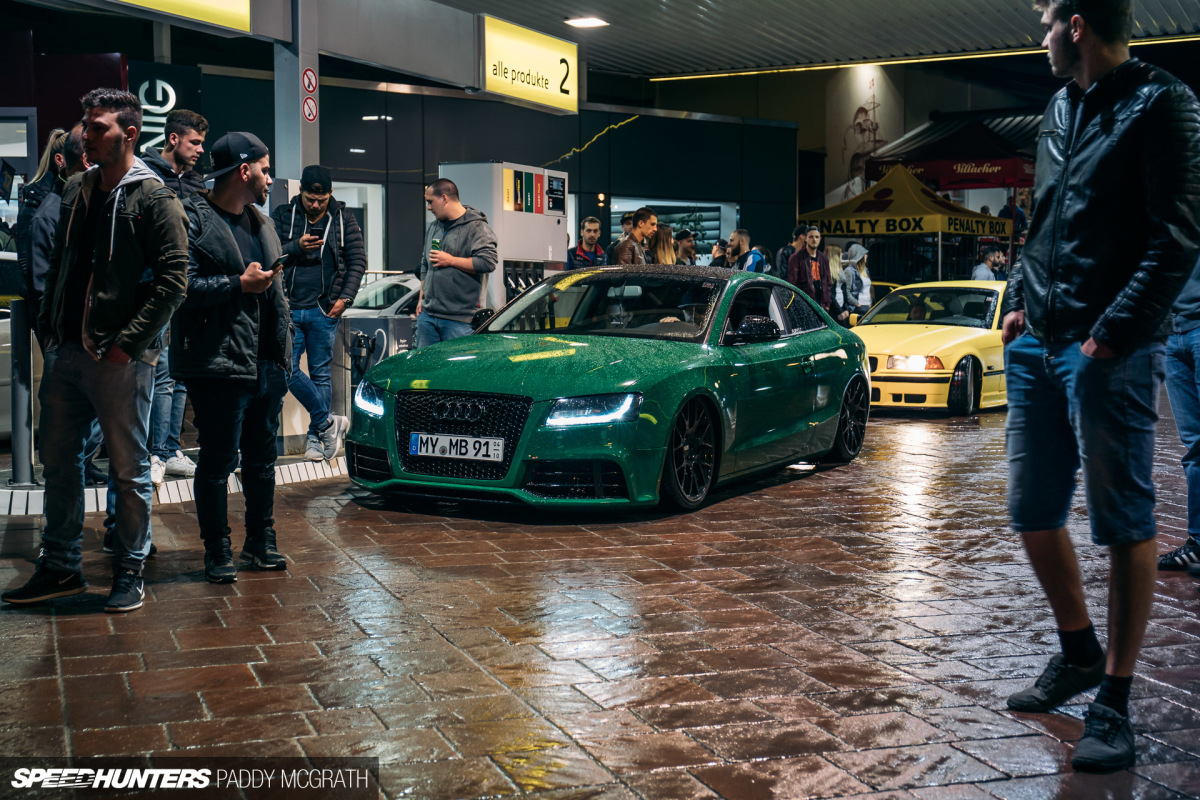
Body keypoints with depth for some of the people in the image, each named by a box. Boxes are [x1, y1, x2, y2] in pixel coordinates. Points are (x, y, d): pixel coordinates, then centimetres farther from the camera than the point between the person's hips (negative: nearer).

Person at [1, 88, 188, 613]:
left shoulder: (154, 199, -7)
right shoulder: (76, 191, 13)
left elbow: (172, 281, -13)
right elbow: (59, 267, 20)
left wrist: (127, 344, -16)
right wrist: (49, 327, 10)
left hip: (121, 359, -7)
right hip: (65, 353, 7)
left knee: (129, 470, 4)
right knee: (58, 461, 13)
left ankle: (129, 573, 16)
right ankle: (61, 568, 25)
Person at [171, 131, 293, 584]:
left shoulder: (259, 222, 18)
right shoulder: (194, 220, -8)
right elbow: (182, 286, -19)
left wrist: (283, 351, 19)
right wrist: (240, 283, -17)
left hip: (265, 364, 8)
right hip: (218, 364, -8)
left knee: (261, 458, 15)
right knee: (217, 461, 0)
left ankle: (261, 542, 27)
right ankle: (217, 552, 11)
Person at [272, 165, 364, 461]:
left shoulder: (343, 219, 5)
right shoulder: (283, 216, 5)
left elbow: (358, 261, 6)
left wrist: (345, 297, -4)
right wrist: (295, 247, -16)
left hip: (324, 310, -1)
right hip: (289, 308, 1)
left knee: (321, 374, 4)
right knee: (287, 369, -9)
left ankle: (316, 436, 13)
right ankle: (329, 422, 3)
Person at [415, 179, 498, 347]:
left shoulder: (477, 227, -6)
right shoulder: (432, 227, 19)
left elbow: (488, 262, -19)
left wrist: (451, 260, -13)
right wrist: (421, 298, 19)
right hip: (427, 315, 7)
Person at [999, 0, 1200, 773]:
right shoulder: (1061, 110, 16)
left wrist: (1112, 335, -18)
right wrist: (1021, 300, 12)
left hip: (1110, 354, -8)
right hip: (1038, 345, 8)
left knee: (1124, 523, -1)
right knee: (1034, 513, 12)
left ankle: (1114, 702, 8)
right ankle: (1080, 652, 32)